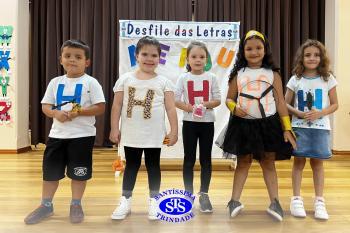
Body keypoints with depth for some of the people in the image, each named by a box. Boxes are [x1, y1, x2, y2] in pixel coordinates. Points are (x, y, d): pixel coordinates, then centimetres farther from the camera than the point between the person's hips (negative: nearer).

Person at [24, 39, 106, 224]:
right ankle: (46, 206, 30)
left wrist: (79, 112, -22)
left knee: (78, 173, 7)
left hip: (82, 135, -4)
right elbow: (45, 106, 9)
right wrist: (55, 113, -12)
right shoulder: (55, 82, 7)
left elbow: (100, 108, -10)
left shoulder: (90, 82, -6)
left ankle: (76, 205, 26)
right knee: (50, 171, 11)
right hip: (57, 134, 4)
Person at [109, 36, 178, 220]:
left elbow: (170, 108, -2)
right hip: (131, 134, 1)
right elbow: (117, 106, 2)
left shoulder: (164, 82, -2)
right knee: (131, 165, 13)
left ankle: (153, 201, 24)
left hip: (154, 135, -1)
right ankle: (125, 200, 25)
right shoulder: (125, 79, 0)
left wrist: (174, 131, -5)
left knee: (153, 166, 10)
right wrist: (114, 128, 0)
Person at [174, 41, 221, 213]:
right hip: (189, 122, -1)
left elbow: (217, 100, 0)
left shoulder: (211, 77, 2)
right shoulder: (183, 78, 0)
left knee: (206, 159, 6)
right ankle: (188, 194, 18)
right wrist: (189, 108, -19)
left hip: (207, 122, 1)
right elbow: (175, 100, -3)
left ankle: (204, 195, 18)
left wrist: (205, 105, -18)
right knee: (189, 159, 6)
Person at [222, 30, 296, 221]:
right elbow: (229, 99, 9)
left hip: (269, 123, 0)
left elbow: (280, 102, 2)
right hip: (244, 124, 1)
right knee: (243, 162, 8)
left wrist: (287, 128, -2)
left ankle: (274, 202, 14)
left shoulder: (273, 74, 3)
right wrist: (234, 108, -16)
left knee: (268, 163, 7)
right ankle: (234, 200, 13)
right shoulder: (238, 75, 5)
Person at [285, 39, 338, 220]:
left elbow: (334, 104, 4)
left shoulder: (328, 79, 2)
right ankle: (296, 200, 12)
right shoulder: (295, 79, 1)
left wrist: (320, 113, -14)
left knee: (317, 163, 6)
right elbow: (285, 104, 3)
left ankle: (319, 202, 16)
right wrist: (299, 113, -14)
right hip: (299, 127, 0)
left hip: (320, 127, 1)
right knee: (299, 161, 3)